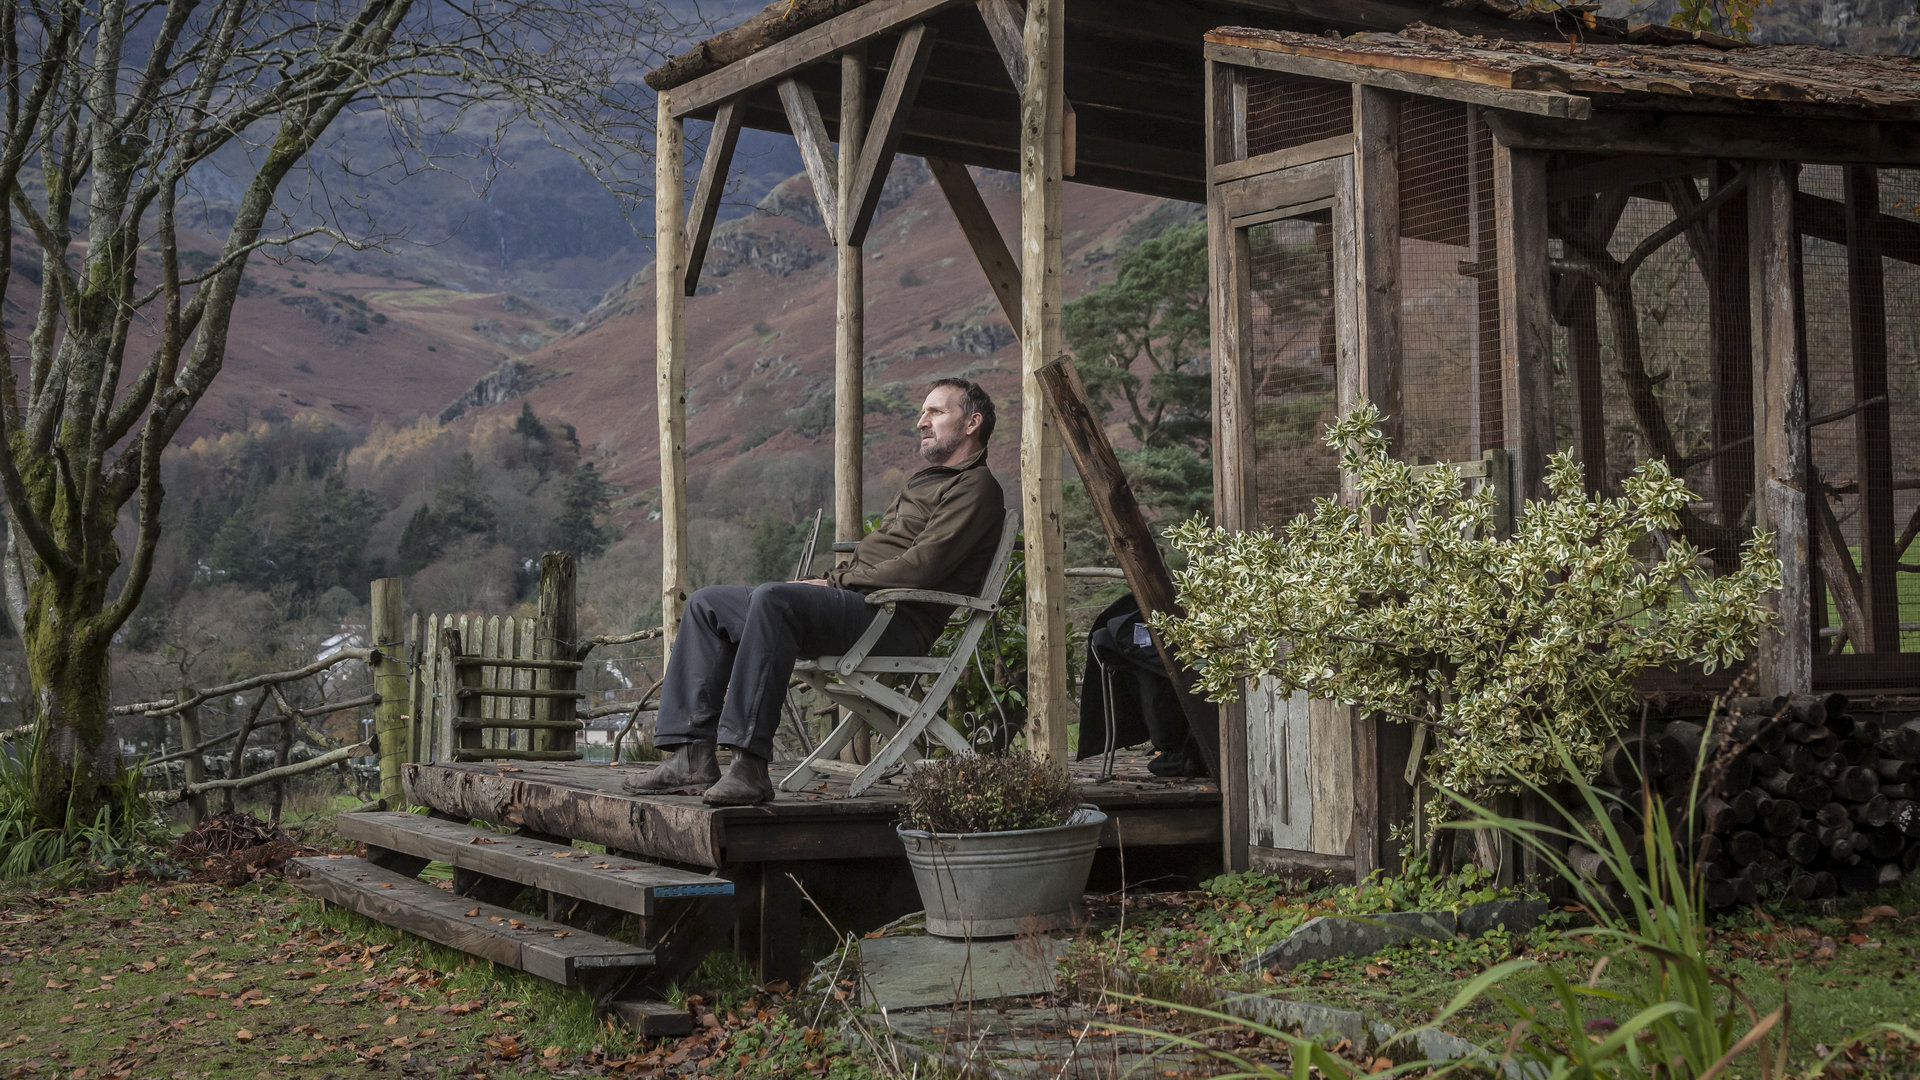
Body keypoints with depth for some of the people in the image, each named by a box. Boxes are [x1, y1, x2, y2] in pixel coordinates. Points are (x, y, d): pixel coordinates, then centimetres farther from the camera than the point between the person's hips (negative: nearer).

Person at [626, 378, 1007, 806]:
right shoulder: (922, 481, 31)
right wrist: (827, 582, 10)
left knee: (772, 597, -35)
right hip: (853, 602, 10)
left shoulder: (975, 487, 0)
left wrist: (835, 585, -9)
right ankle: (693, 754, -10)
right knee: (707, 604, 2)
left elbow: (919, 568, -14)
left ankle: (750, 766, -39)